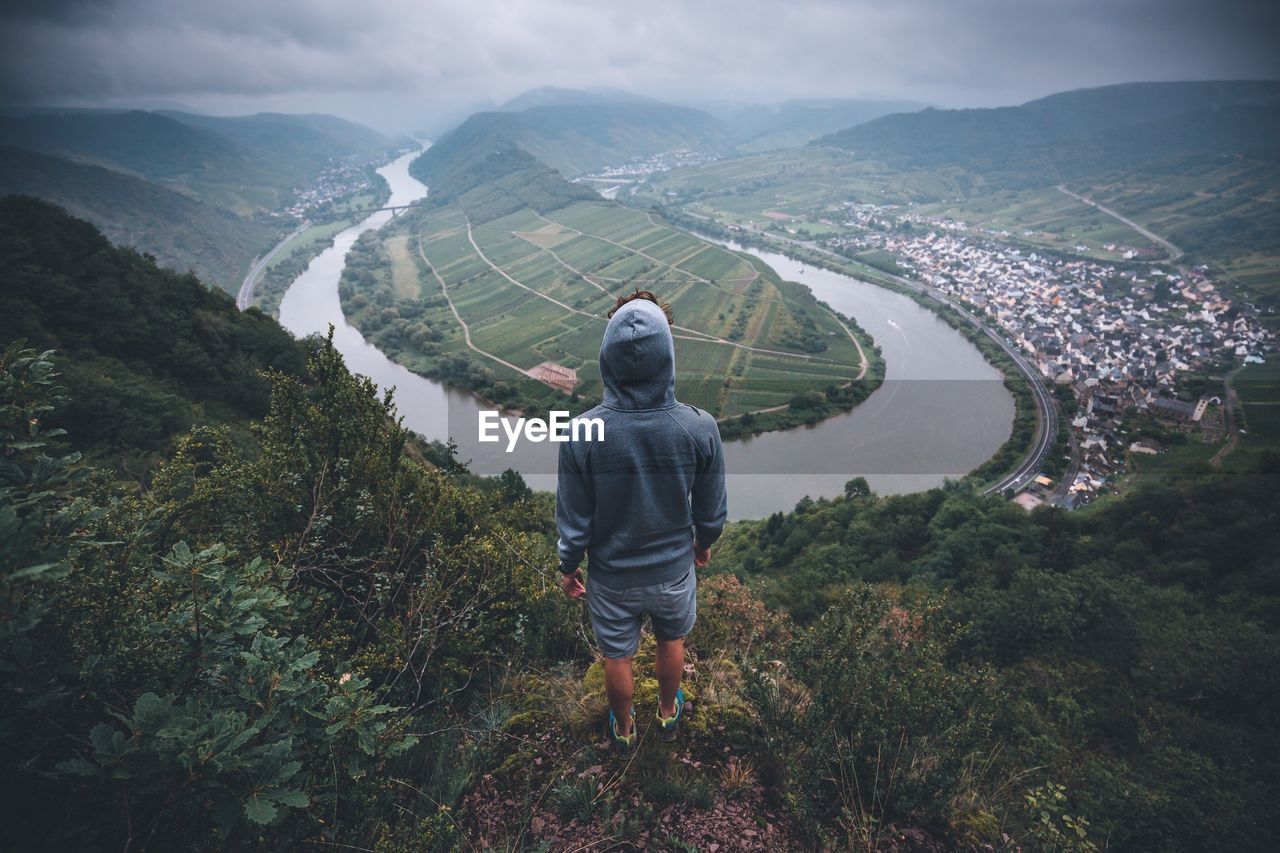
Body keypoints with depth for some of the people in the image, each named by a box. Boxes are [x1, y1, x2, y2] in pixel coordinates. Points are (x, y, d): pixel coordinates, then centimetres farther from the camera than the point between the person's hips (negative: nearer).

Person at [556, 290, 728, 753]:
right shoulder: (700, 428, -25)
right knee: (671, 641, 31)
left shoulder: (581, 434, -28)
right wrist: (704, 542, 13)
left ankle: (624, 729, 52)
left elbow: (574, 519, -15)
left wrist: (569, 567, 5)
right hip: (675, 569, 1)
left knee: (617, 656, 26)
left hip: (611, 577, -1)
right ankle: (668, 713, 56)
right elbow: (712, 508, -9)